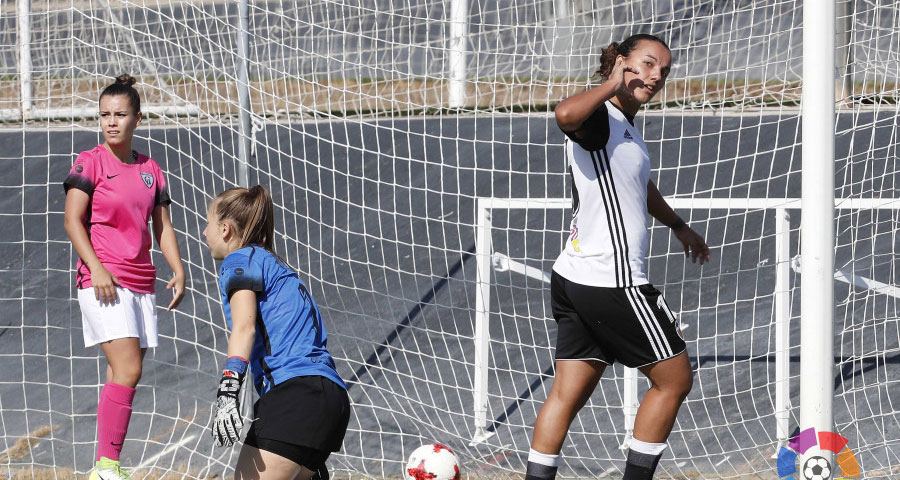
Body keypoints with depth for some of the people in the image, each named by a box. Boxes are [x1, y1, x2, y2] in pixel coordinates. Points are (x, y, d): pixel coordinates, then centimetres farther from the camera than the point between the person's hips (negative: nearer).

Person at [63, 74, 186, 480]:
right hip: (103, 282, -6)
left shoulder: (151, 170, 14)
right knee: (127, 371, -19)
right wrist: (96, 268, -18)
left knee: (122, 377, 5)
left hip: (141, 284, 6)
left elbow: (162, 226, 16)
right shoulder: (90, 162, -1)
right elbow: (73, 221, -7)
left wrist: (178, 271, 2)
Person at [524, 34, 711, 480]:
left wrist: (679, 226, 50)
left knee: (568, 393, 7)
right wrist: (612, 85, -26)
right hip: (612, 282, -10)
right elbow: (566, 114, -41)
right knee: (674, 379, 3)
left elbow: (641, 184, 37)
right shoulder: (600, 118, -15)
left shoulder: (624, 125, 17)